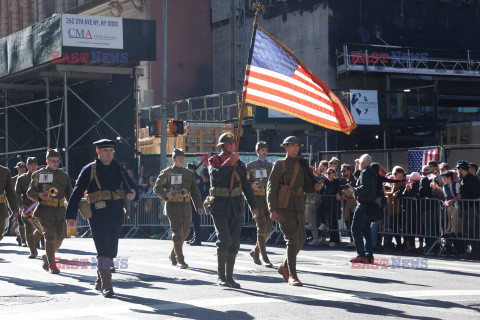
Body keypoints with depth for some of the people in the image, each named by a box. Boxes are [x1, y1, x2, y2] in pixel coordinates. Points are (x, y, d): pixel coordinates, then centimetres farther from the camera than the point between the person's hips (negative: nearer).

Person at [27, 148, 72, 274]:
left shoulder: (64, 176, 13)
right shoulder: (39, 174, 2)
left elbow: (69, 194, 20)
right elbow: (30, 192, 3)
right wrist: (39, 195, -16)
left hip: (59, 211, 4)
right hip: (45, 211, -4)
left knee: (60, 237, 3)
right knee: (50, 236, -15)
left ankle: (47, 257, 30)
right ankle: (52, 265, -8)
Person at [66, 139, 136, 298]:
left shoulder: (118, 169, 13)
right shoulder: (89, 170, -1)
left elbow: (130, 185, 18)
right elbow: (77, 193, -2)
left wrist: (132, 193, -8)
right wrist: (71, 215, -8)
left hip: (116, 216, 5)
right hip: (98, 216, -5)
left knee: (111, 250, 11)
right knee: (103, 250, -14)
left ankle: (99, 282, 27)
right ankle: (106, 286, -13)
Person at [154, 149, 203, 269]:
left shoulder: (189, 173, 15)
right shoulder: (166, 172, 1)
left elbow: (195, 191, 19)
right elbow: (157, 188, 0)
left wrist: (199, 206, 10)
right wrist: (166, 194, -20)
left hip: (186, 206, 6)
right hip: (173, 205, -6)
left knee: (185, 232, 9)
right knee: (177, 232, -12)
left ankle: (173, 255, 27)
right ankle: (180, 260, -10)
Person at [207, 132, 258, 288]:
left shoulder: (239, 163, 14)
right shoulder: (214, 160, 1)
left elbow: (246, 186, 19)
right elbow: (216, 175, -21)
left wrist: (253, 206, 14)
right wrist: (230, 161, -20)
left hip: (236, 207, 5)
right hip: (219, 206, -5)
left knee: (234, 243, 5)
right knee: (224, 239, -18)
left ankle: (229, 277, 13)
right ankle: (221, 276, -8)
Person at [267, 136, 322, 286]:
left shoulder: (302, 165, 14)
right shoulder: (279, 165, -1)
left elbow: (306, 187, 18)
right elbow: (271, 188, -5)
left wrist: (315, 187, -6)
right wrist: (272, 210, -14)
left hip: (298, 208, 6)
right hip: (283, 207, -6)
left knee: (301, 239, 7)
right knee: (293, 239, -15)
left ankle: (284, 267, 28)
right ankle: (292, 276, -11)